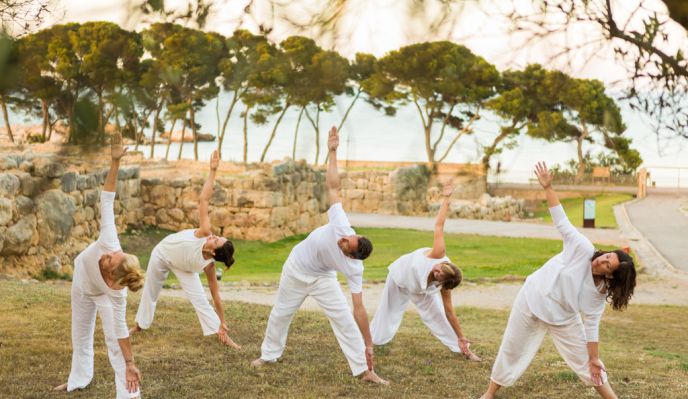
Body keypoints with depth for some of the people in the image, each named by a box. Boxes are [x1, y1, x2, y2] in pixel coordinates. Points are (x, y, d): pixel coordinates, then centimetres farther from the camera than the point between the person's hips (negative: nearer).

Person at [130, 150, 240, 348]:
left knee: (200, 299, -13)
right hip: (161, 254, 1)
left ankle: (223, 336, -5)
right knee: (150, 291, 20)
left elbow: (215, 293, -27)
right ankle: (140, 324, 47)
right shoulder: (205, 232, -41)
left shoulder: (208, 265, -37)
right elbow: (203, 199, -46)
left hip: (181, 266, -1)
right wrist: (213, 171, -51)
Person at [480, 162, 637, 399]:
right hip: (533, 301, -2)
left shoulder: (600, 292, -15)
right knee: (512, 350, 8)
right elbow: (560, 220, -23)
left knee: (583, 357, 7)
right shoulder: (584, 249, -22)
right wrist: (547, 187, -28)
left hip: (562, 317, 2)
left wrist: (594, 358, -12)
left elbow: (591, 325, -9)